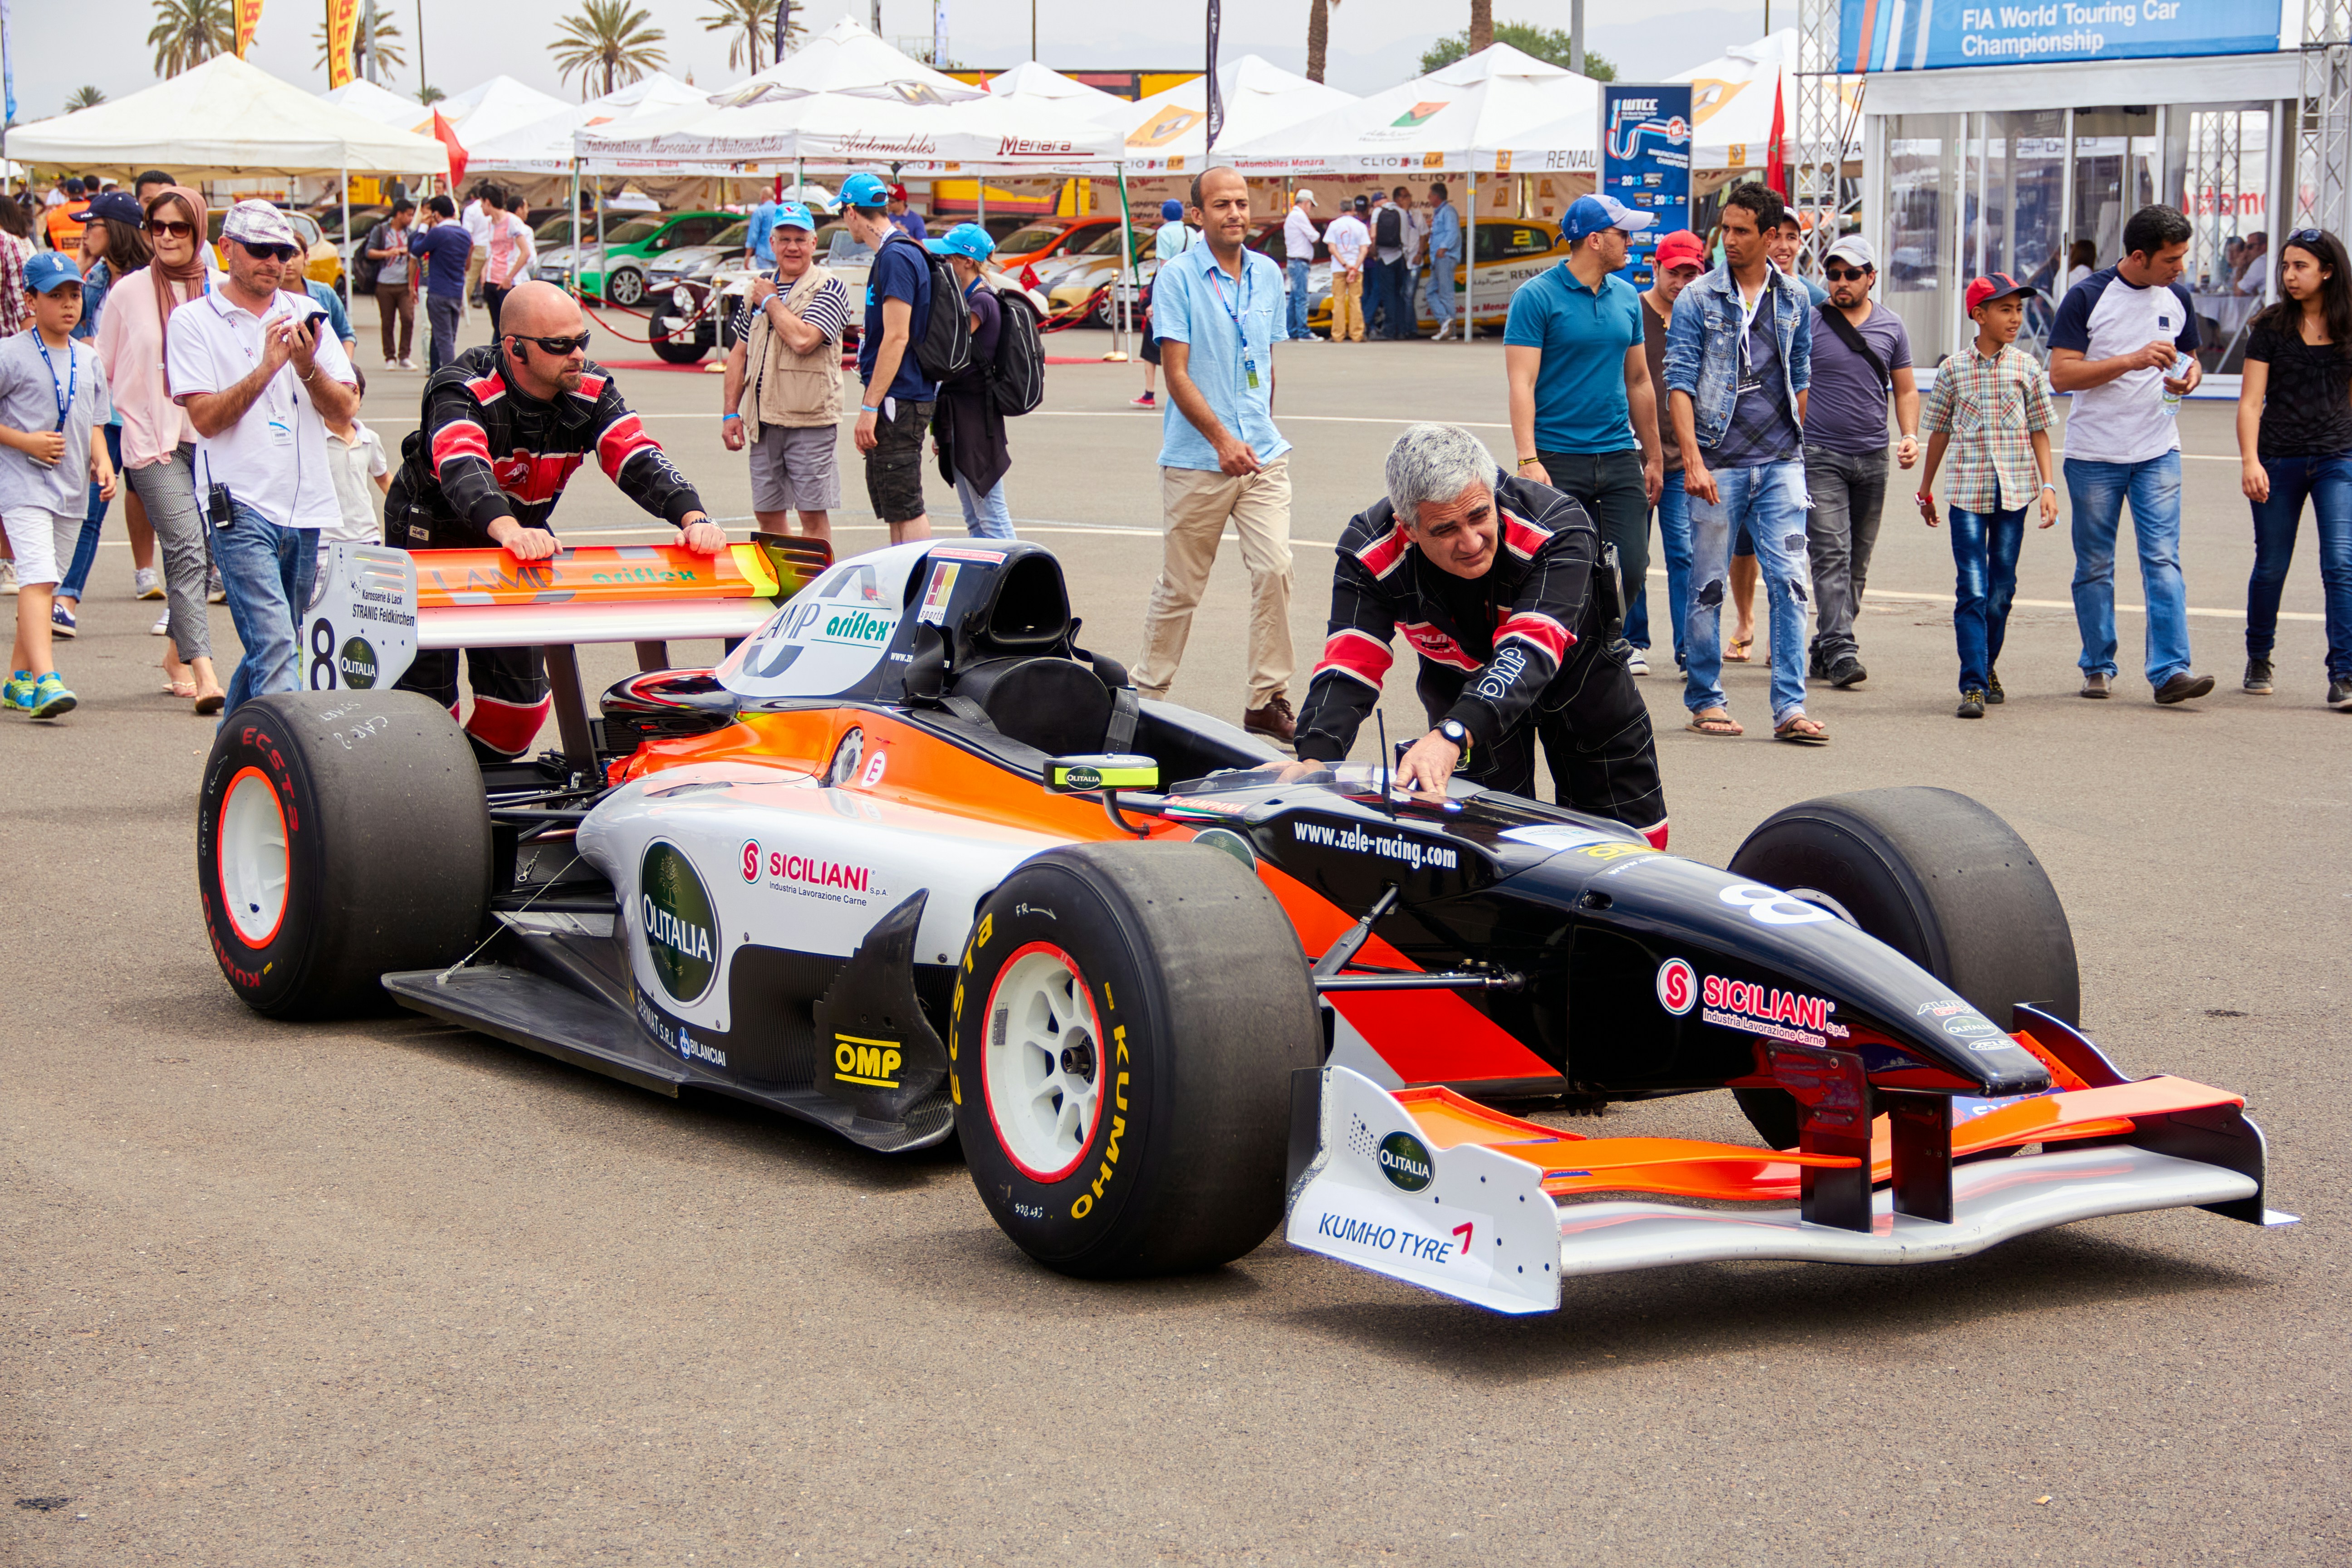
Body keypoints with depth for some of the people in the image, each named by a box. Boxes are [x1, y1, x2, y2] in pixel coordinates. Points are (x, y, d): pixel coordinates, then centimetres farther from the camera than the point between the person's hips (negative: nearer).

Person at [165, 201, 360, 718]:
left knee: (267, 649, 13)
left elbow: (343, 410, 6)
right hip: (242, 506, -5)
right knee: (274, 648, -16)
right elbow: (206, 417, -8)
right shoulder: (193, 321, 1)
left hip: (308, 506, 5)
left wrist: (308, 366, -13)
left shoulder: (304, 313, 12)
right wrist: (267, 368, -19)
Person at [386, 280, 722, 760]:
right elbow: (463, 468, -49)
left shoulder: (590, 391, -16)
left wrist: (692, 516, -46)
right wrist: (508, 529, -70)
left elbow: (638, 459, -26)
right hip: (430, 537, -5)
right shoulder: (462, 391, -31)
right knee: (427, 691, -6)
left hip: (517, 535, 5)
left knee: (521, 698, 4)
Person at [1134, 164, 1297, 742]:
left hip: (1264, 455, 4)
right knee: (1180, 586, 3)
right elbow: (1177, 374, -11)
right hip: (1196, 460, -4)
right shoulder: (1178, 278, -6)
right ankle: (1148, 693, 19)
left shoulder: (1268, 275, 10)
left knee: (1275, 569, -7)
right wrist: (1223, 441, -18)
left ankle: (1268, 700, 0)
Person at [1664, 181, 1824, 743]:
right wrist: (1692, 460, -13)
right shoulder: (1698, 300, -1)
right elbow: (1680, 382, -4)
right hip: (1719, 463, -2)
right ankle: (1705, 698, 15)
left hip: (1781, 463, 2)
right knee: (1709, 584, 3)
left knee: (1790, 581, -4)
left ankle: (1790, 706, -3)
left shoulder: (1795, 300, 9)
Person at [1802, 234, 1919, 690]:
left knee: (1858, 563, 7)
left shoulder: (1892, 327, 9)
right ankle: (1840, 652, -17)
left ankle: (1825, 650, 16)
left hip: (1873, 456, 4)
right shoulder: (1808, 322, -2)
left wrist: (1910, 435, 0)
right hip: (1820, 455, -4)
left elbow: (1905, 390, 16)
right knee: (1831, 556, -13)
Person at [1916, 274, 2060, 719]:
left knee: (2001, 590, 7)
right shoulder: (1954, 369, 2)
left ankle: (1988, 666, 27)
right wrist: (1926, 487, 17)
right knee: (1972, 590, -9)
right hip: (1968, 492, -1)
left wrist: (2048, 486, 0)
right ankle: (1973, 686, -10)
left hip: (2014, 493, 1)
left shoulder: (2027, 369, 4)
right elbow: (1939, 431, 11)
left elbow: (2040, 432, 8)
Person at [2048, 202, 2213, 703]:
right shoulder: (2087, 298, -8)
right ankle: (2098, 668, 19)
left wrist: (2191, 374, -4)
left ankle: (2170, 670, -12)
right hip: (2094, 455, -2)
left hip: (2158, 453, 2)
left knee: (2162, 559, -9)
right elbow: (2061, 374, -13)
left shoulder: (2176, 297, 6)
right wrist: (2133, 361, -23)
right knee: (2095, 566, 7)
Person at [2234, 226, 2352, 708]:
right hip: (2279, 459, 0)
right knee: (2271, 568, 7)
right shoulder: (2271, 328, 2)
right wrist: (2250, 460, -13)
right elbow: (2251, 401, -1)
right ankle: (2258, 660, 29)